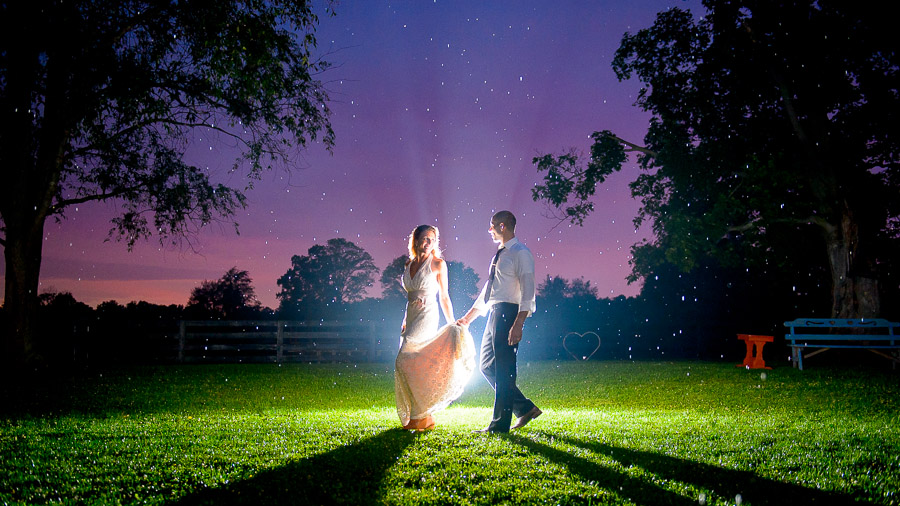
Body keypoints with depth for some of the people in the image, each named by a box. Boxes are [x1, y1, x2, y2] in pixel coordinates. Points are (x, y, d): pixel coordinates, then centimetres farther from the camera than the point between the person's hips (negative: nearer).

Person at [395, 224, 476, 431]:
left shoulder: (438, 264, -2)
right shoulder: (409, 264, 14)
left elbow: (444, 297, 1)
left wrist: (452, 323, -1)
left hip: (427, 316, -7)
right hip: (411, 317, 7)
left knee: (405, 361, -16)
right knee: (413, 366, 5)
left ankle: (421, 416, -10)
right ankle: (421, 417, 13)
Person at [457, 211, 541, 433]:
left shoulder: (520, 253, -7)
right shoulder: (499, 255, 21)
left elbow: (527, 292, -16)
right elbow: (487, 292, 27)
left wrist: (518, 323, -24)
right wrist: (469, 317, 28)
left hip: (509, 314, -10)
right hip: (494, 314, 10)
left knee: (503, 370, -6)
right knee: (488, 367, 12)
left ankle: (500, 423, 1)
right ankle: (525, 408, 19)